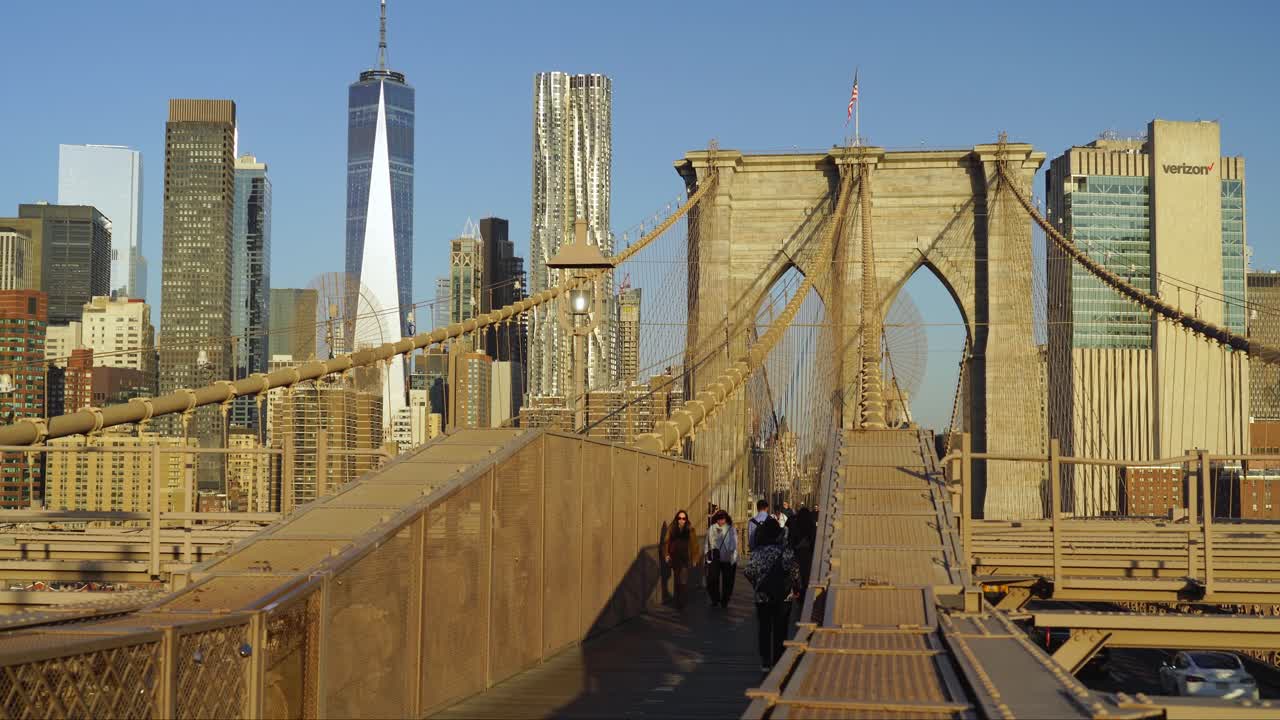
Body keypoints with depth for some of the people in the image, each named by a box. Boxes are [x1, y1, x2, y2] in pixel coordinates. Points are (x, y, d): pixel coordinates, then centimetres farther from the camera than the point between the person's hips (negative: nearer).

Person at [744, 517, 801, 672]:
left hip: (762, 597, 1)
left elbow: (749, 572, -3)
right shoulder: (785, 550, -11)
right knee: (780, 630, 10)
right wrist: (796, 589, -1)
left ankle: (765, 663, 10)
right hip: (783, 597, -1)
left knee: (764, 630, 11)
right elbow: (794, 570, -15)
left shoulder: (757, 552, -5)